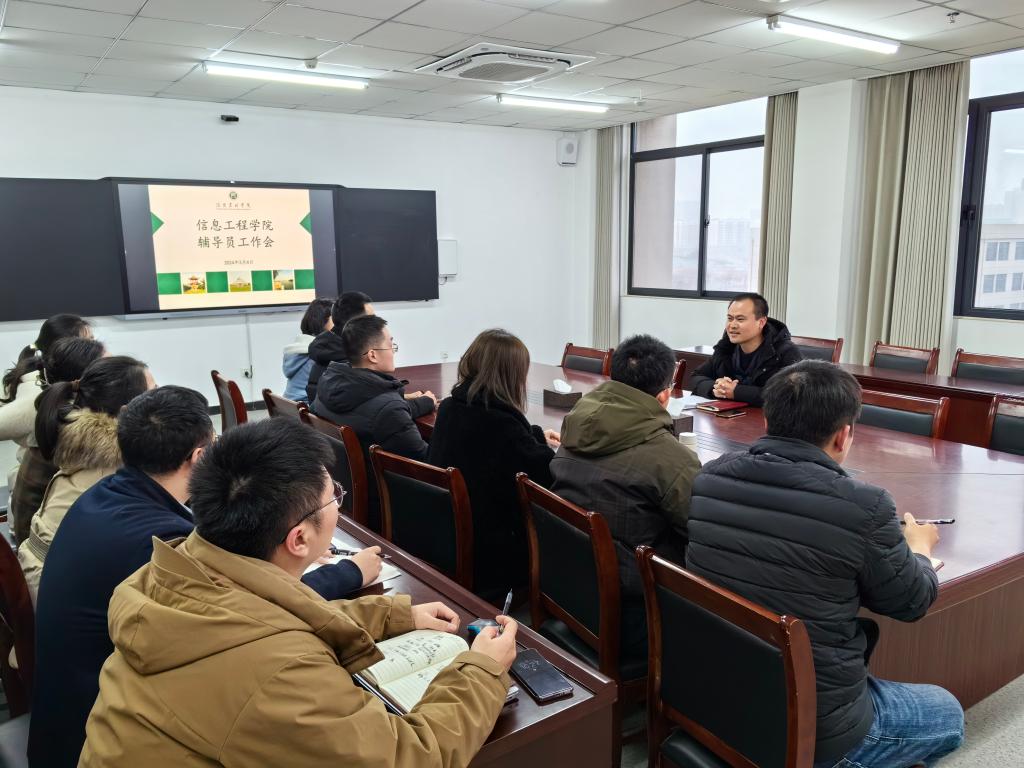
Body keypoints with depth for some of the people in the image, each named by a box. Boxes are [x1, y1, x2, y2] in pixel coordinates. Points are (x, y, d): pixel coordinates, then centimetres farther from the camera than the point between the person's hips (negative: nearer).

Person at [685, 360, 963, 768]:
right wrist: (919, 545, 17)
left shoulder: (709, 477, -9)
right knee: (947, 714, 23)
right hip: (810, 727, -4)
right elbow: (912, 602, -4)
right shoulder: (864, 507, -23)